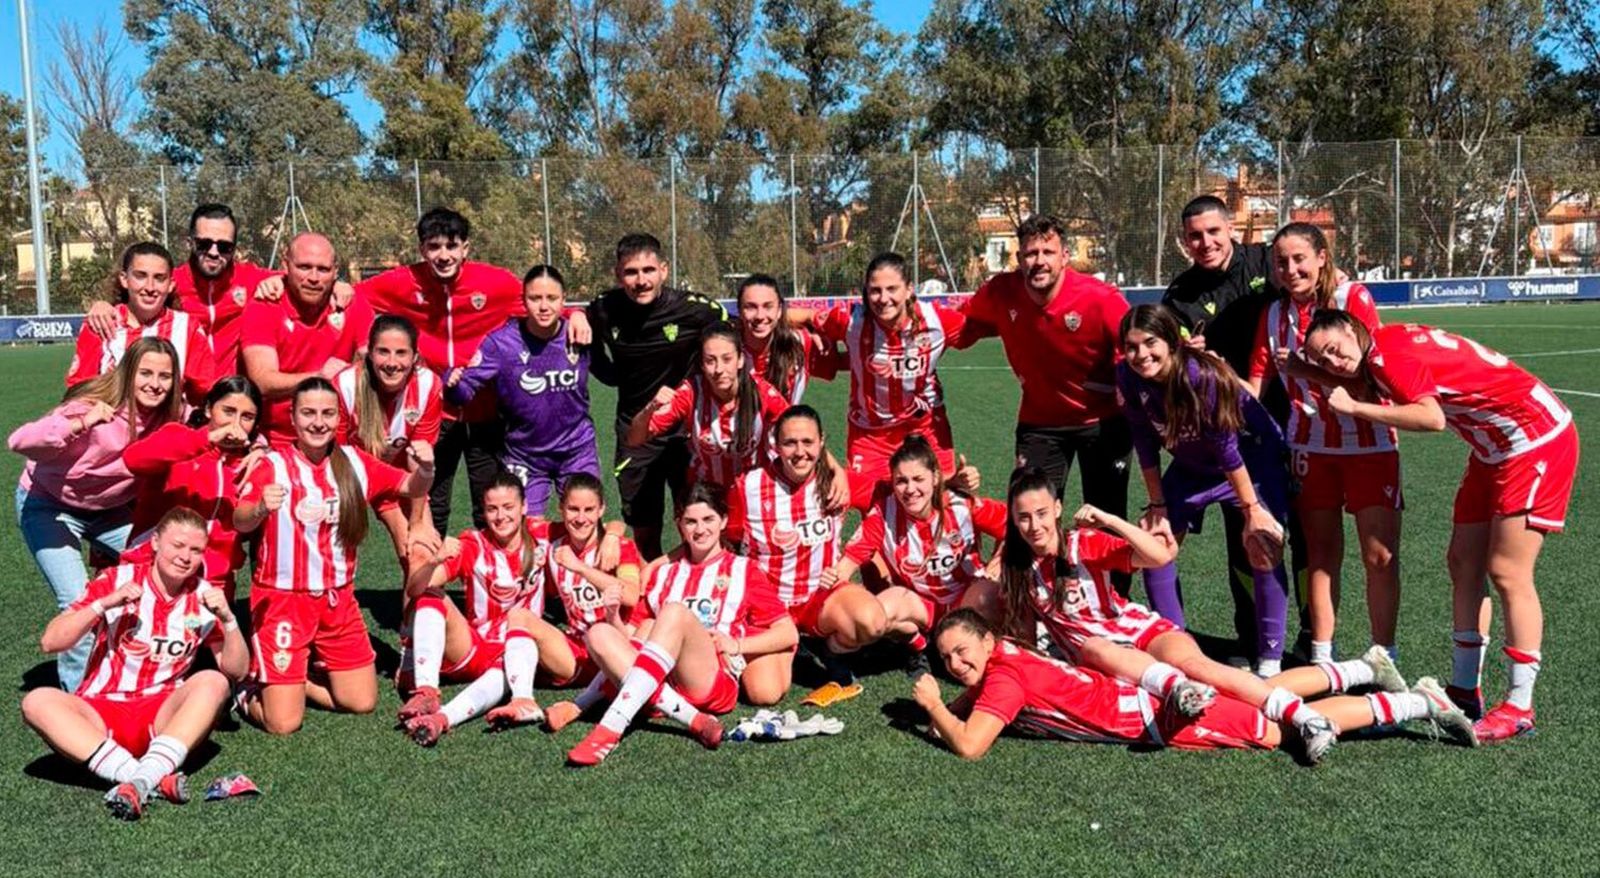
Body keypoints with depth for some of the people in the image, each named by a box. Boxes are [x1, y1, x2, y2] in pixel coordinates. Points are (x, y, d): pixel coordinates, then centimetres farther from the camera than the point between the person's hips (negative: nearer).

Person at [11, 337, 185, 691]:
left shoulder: (172, 415, -15)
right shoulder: (95, 408, -31)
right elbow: (20, 442, -40)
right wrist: (80, 425, -55)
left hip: (107, 510, 5)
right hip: (49, 505, -5)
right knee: (78, 604, -17)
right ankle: (78, 692, 4)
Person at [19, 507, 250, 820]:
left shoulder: (203, 598, 4)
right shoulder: (117, 580, 0)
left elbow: (237, 671, 1)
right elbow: (50, 642, -6)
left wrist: (227, 618, -14)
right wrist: (105, 603, -18)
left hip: (162, 717, 0)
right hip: (99, 715, 0)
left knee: (213, 682, -26)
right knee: (37, 701, -29)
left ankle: (140, 781, -45)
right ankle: (155, 781, -45)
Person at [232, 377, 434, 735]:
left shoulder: (354, 461, 1)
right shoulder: (273, 465, -12)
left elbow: (411, 488, 4)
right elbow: (239, 521, -26)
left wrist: (425, 469, -19)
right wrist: (261, 508, -49)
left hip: (338, 599, 5)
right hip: (282, 598, -4)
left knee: (363, 702, 7)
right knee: (284, 722, -8)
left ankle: (301, 679, 30)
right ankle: (253, 692, 24)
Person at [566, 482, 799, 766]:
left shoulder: (743, 570, 17)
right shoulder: (662, 572, 26)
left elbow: (789, 634, 11)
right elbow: (633, 638, 20)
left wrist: (738, 644, -4)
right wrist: (613, 617, 0)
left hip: (716, 683, -4)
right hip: (661, 684, 4)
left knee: (675, 611, -28)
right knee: (599, 633, -18)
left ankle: (612, 726, -40)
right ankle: (691, 718, -33)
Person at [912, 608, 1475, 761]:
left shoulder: (1005, 674, -22)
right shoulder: (993, 664, 3)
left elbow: (969, 746, -30)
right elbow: (973, 699, 23)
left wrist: (933, 705, -16)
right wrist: (947, 712, 3)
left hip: (1159, 715, -8)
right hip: (1141, 698, 8)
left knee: (1280, 728, -1)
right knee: (1266, 695, 23)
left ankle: (1418, 702, 6)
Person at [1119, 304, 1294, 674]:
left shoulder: (1203, 376, -35)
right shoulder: (1128, 377, -20)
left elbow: (1226, 449, -28)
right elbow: (1146, 444, -10)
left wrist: (1251, 509, -20)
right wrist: (1158, 505, -5)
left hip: (1252, 457, -5)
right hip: (1192, 464, 6)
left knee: (1264, 549, -16)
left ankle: (1269, 658, -4)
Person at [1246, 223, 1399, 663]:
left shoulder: (1354, 298, -9)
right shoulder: (1274, 313, 5)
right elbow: (1257, 383, 6)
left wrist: (1305, 369, -26)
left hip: (1367, 443, -3)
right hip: (1309, 446, 4)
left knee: (1380, 556, -3)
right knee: (1321, 555, 8)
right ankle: (1321, 658, 17)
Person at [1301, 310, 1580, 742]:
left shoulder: (1388, 352, -22)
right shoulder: (1375, 361, 7)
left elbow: (1432, 417, -32)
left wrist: (1355, 407, -28)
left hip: (1536, 437, -10)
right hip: (1495, 447, 10)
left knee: (1506, 572, -10)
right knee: (1464, 564, 8)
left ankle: (1519, 709, -3)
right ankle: (1465, 690, 15)